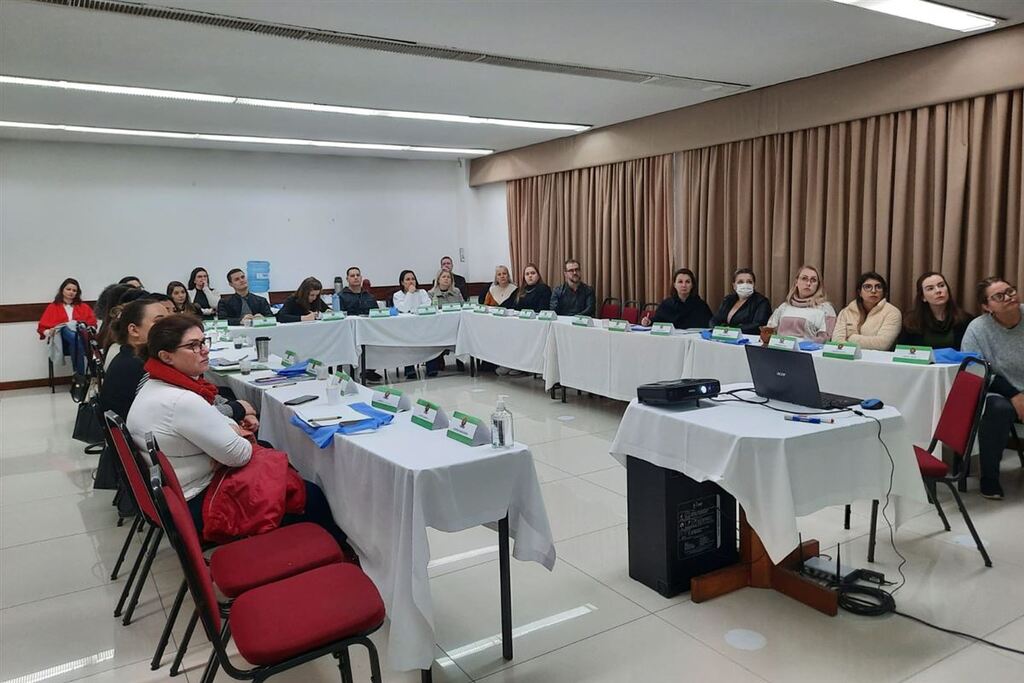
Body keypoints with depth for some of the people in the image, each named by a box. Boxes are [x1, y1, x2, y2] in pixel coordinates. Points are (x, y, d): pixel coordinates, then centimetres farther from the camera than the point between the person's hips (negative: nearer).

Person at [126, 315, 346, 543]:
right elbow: (239, 455, -24)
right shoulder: (181, 402, -30)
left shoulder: (154, 384, 1)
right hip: (195, 506, -10)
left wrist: (231, 427, -3)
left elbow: (206, 415, 17)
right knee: (310, 496, -3)